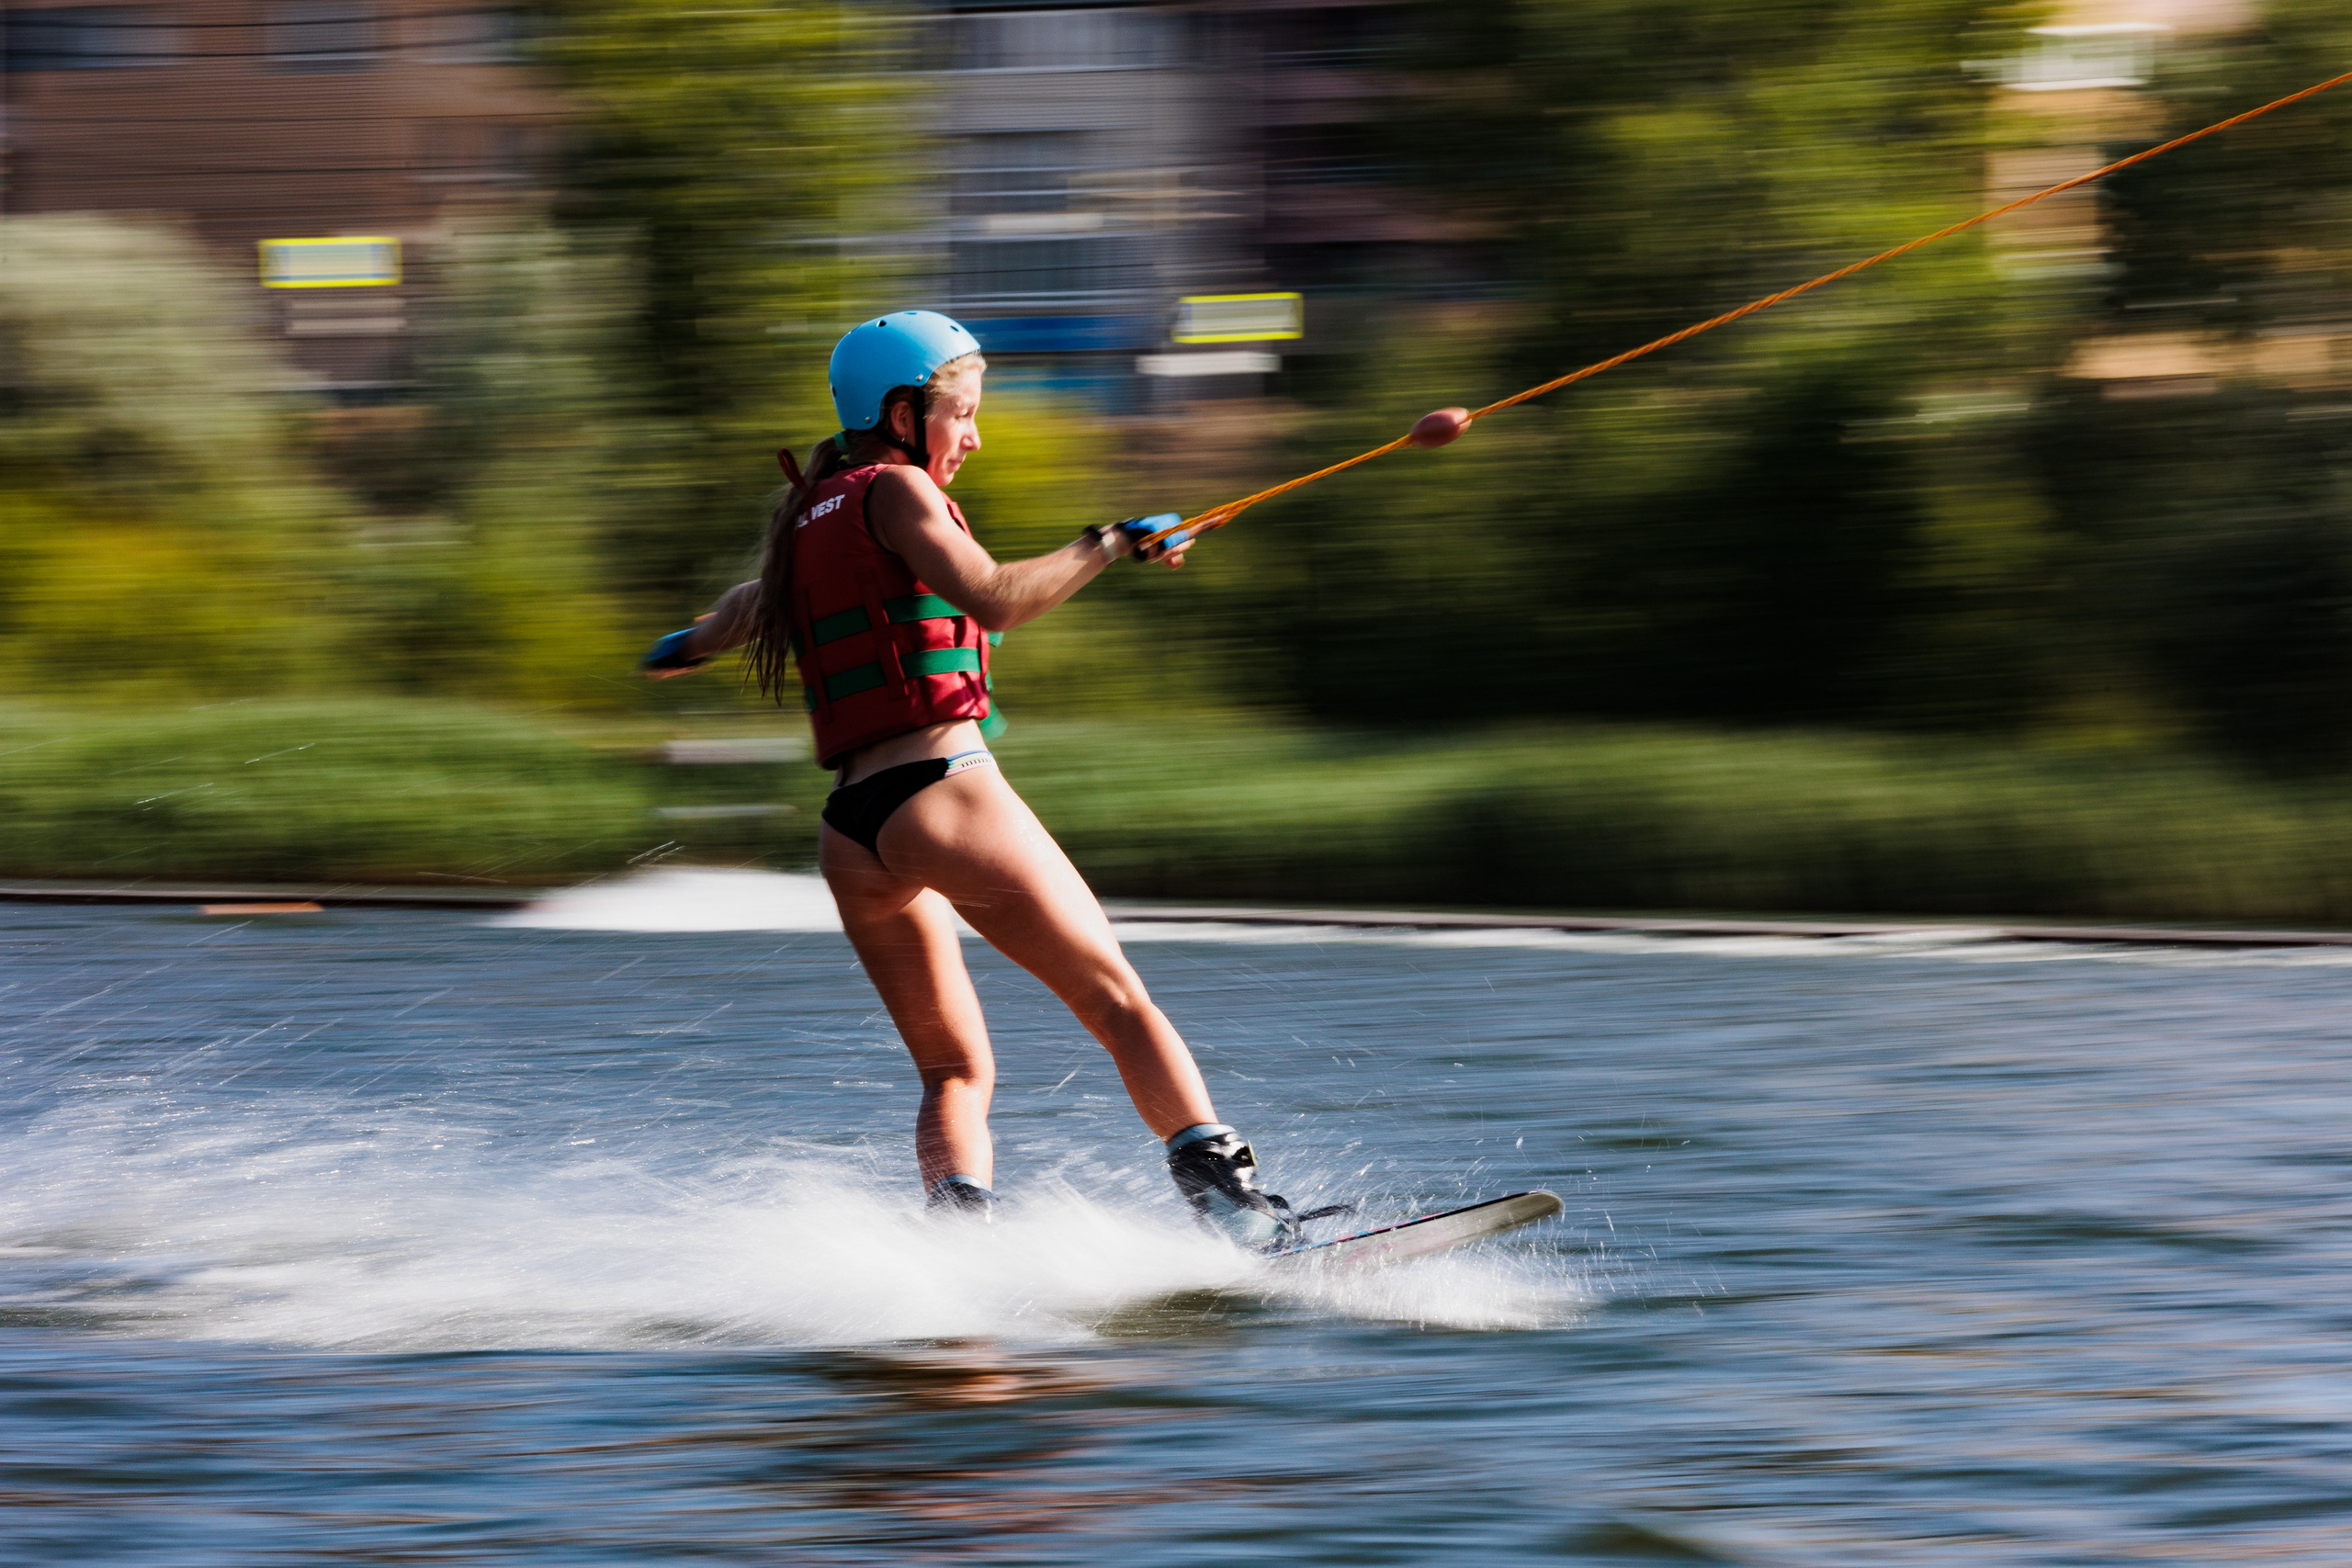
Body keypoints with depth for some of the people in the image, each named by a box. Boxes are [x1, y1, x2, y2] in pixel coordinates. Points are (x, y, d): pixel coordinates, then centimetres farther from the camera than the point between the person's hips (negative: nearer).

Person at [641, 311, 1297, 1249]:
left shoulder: (807, 519, 21)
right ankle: (1222, 1190, -17)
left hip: (851, 835, 7)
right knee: (1119, 1005, -4)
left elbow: (750, 608, 42)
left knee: (954, 1073, 14)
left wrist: (690, 646, 63)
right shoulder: (893, 491, -2)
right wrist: (1112, 543, -7)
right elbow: (997, 601, -17)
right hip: (946, 793, -7)